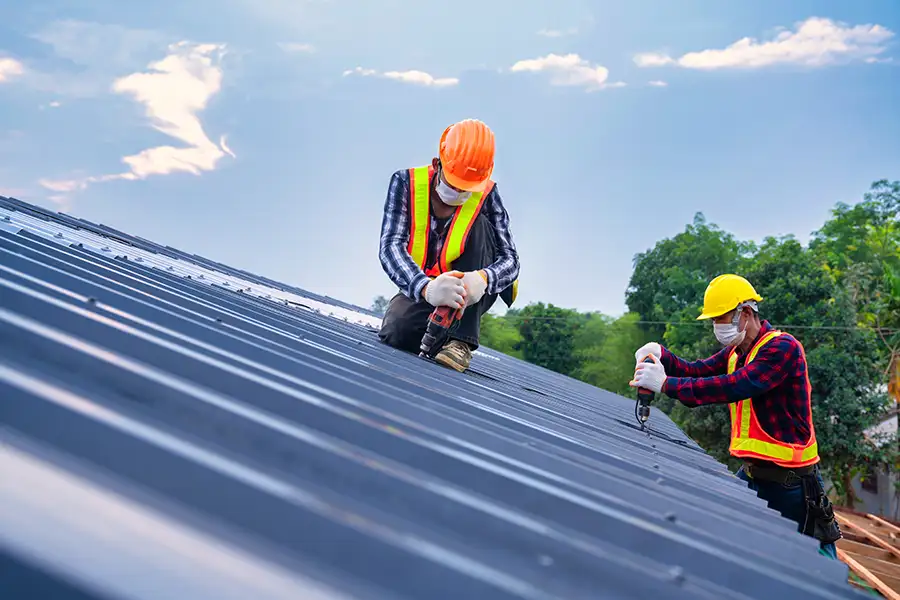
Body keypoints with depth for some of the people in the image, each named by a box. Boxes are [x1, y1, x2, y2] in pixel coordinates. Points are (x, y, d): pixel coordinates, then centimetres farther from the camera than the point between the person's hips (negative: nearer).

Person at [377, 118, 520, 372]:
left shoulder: (486, 194, -12)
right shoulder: (407, 182, -13)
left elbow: (510, 259, -17)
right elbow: (390, 247, -26)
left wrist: (482, 279, -43)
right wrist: (426, 288, -47)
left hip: (471, 294, 1)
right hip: (421, 290, -1)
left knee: (480, 224, -24)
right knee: (396, 334, -33)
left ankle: (461, 340, -29)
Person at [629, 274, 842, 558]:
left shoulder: (783, 347, -19)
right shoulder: (735, 352, 11)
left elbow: (736, 386, -30)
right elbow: (697, 372, 6)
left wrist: (666, 384, -33)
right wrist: (659, 354, -15)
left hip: (790, 479, -8)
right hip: (752, 472, 8)